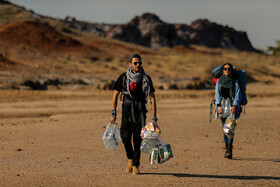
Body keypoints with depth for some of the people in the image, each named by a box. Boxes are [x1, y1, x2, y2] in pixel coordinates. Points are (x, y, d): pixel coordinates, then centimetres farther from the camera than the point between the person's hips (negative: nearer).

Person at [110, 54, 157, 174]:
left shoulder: (146, 79, 2)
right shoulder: (123, 78, 1)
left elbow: (152, 98, 3)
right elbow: (115, 95, 7)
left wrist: (154, 118, -3)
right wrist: (113, 113, 2)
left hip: (140, 111, 0)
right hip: (127, 109, 0)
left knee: (138, 138, -5)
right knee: (125, 136, -13)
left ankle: (135, 165, 5)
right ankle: (130, 159, 13)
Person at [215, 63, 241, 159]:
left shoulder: (235, 82, 5)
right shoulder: (219, 81, 12)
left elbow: (237, 95, -3)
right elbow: (217, 94, 3)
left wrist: (234, 106, -19)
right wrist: (219, 105, -12)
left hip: (232, 107, -3)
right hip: (222, 107, 3)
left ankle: (229, 151, -24)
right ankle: (227, 150, 10)